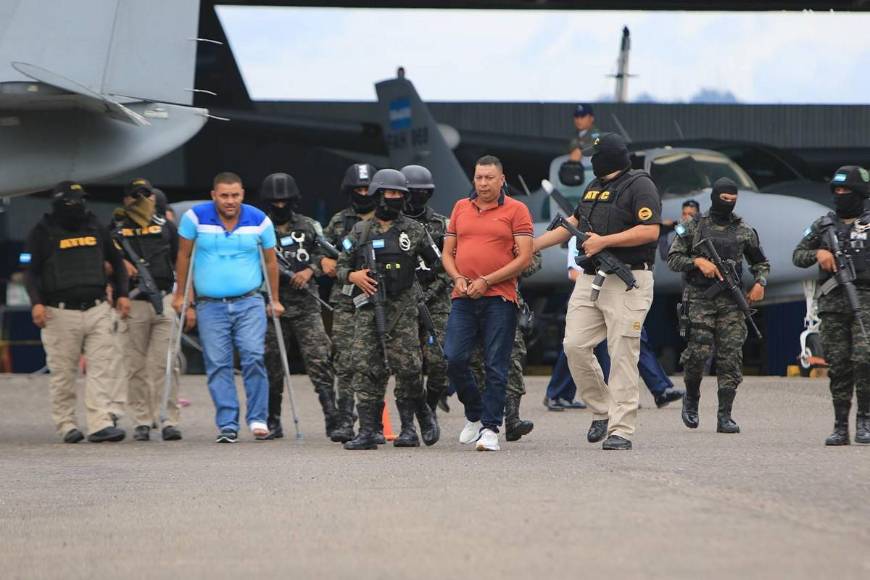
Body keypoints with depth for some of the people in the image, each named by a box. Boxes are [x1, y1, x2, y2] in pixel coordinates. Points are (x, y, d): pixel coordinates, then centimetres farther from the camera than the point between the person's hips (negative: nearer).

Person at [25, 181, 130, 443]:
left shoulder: (95, 228, 12)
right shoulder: (43, 232, 0)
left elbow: (116, 261, 22)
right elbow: (32, 271, -2)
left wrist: (121, 294, 12)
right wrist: (36, 302, -15)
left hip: (97, 310, 3)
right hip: (61, 313, -3)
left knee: (101, 367, -6)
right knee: (63, 373, 1)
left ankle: (100, 424, -9)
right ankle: (66, 425, 10)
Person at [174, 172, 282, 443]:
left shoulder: (259, 221, 2)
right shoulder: (195, 217, -2)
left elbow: (270, 261, 12)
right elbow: (184, 256, 9)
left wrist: (275, 301, 14)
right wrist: (180, 295, 11)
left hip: (249, 303, 0)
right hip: (210, 306, 0)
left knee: (254, 357, -13)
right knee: (217, 365, -3)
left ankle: (258, 419, -3)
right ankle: (227, 425, 1)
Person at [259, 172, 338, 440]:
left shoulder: (309, 227, 11)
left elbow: (325, 255, 14)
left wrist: (310, 270, -5)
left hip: (306, 308, 0)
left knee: (319, 362, -10)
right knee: (272, 367, 5)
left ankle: (333, 419, -14)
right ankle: (272, 422, 16)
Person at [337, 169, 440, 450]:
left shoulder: (414, 230, 6)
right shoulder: (360, 232, 9)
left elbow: (437, 262, 12)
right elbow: (340, 268, 13)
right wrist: (354, 275, -6)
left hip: (402, 309, -1)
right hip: (368, 308, 1)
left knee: (407, 368, -7)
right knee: (366, 369, -5)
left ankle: (422, 414, 14)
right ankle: (368, 431, -4)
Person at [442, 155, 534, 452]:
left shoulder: (516, 210, 1)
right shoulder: (461, 208, 15)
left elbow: (525, 258, -5)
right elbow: (447, 252, 18)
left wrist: (486, 281, -11)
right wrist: (458, 278, -3)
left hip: (499, 298, -4)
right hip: (463, 297, 4)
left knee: (496, 367, -3)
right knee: (453, 359, -4)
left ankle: (490, 428, 2)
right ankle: (474, 414, 18)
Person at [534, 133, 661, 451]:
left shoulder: (640, 185, -6)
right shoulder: (595, 187, 18)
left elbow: (650, 231, -16)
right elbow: (572, 223, 27)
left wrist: (604, 241, -16)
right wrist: (531, 246, 25)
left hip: (626, 282, -8)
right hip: (590, 280, 8)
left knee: (623, 356, -8)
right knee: (575, 346, -1)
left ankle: (621, 430, -6)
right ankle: (601, 411, 14)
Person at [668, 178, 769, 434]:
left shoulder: (744, 230, 11)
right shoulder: (693, 227, 4)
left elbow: (761, 263, 21)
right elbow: (673, 259, 3)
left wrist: (760, 283, 2)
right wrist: (698, 261, -13)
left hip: (731, 301, 2)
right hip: (700, 299, -2)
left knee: (731, 356, -5)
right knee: (699, 352, -13)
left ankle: (725, 416, -2)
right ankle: (691, 398, 15)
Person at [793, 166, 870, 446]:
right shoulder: (824, 225, 13)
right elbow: (797, 255, 15)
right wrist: (818, 253, -4)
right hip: (832, 304, 3)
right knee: (838, 366, 2)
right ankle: (840, 427, 6)